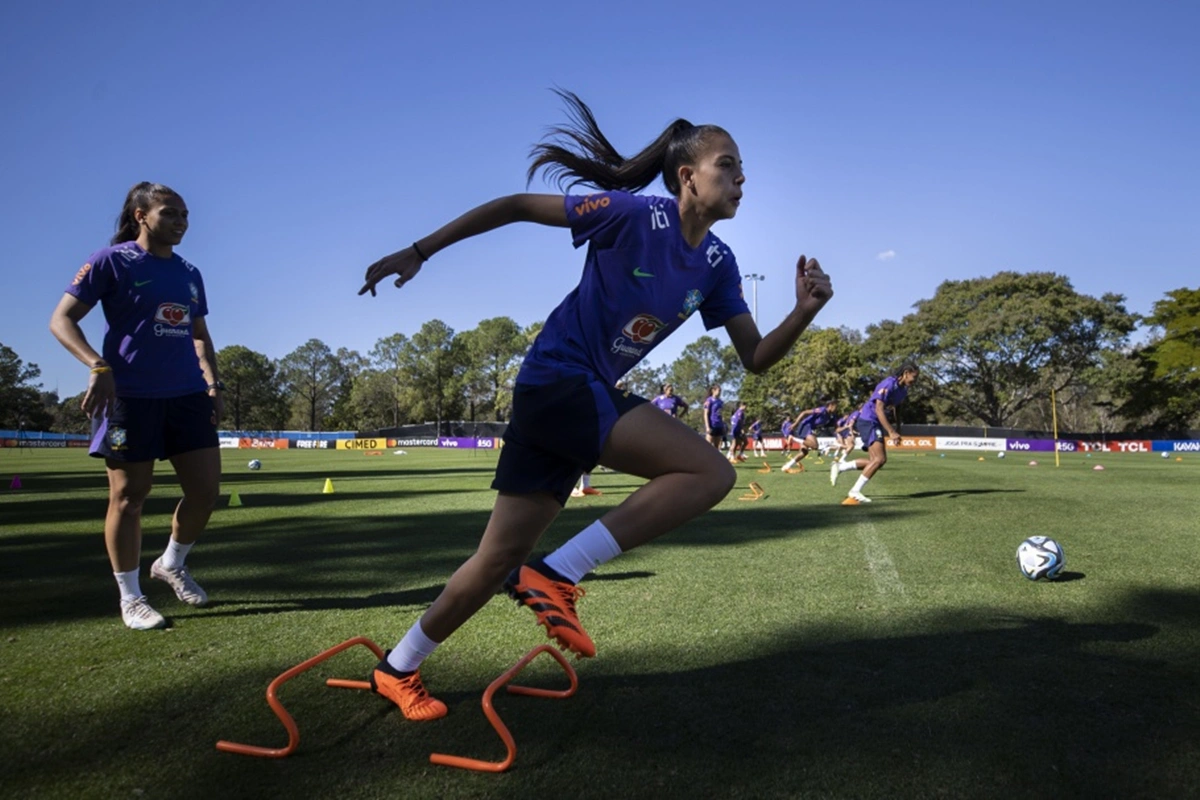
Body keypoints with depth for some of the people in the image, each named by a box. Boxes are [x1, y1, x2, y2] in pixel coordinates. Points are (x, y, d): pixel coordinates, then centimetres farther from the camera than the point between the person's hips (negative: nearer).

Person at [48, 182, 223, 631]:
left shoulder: (190, 274, 14)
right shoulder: (112, 261, -2)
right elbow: (61, 319, -5)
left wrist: (212, 381, 10)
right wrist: (98, 366, -21)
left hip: (187, 395, 5)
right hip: (130, 395, -5)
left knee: (206, 488, 2)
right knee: (129, 497, 1)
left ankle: (172, 565, 28)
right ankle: (130, 598, 16)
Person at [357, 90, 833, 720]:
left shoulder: (717, 264, 6)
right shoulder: (634, 214, -13)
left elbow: (755, 357, 6)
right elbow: (515, 206, -7)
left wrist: (805, 311, -12)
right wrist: (418, 252, -7)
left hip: (590, 393, 7)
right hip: (559, 379, -7)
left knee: (500, 560, 10)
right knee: (710, 472, -18)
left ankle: (397, 668, 29)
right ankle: (556, 574, -14)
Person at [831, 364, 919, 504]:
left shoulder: (903, 389, 10)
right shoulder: (889, 384, -18)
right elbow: (879, 409, -24)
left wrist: (895, 432, 19)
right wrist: (891, 432, -27)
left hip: (876, 424, 10)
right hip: (868, 420, -10)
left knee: (875, 461, 5)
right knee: (880, 459, -18)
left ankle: (839, 466, 13)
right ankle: (855, 492, -13)